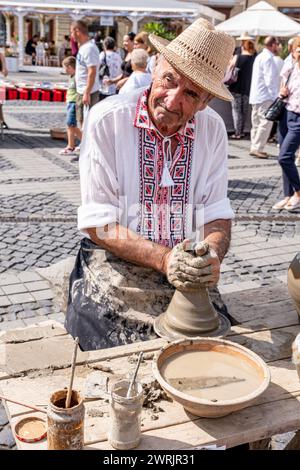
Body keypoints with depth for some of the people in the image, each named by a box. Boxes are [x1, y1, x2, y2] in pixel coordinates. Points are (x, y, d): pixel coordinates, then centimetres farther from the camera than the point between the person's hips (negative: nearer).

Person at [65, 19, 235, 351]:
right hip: (114, 270, -3)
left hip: (188, 278, 4)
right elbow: (98, 223, -13)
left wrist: (211, 255, -23)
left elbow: (217, 214, 0)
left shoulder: (212, 129, 0)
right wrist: (164, 258, -26)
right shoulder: (107, 119, -12)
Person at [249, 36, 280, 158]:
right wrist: (273, 94, -13)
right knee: (266, 122, -10)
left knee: (257, 123, 12)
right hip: (265, 96, -10)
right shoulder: (268, 58, -13)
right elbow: (270, 78, -18)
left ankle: (255, 148, 16)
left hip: (256, 96, 10)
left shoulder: (260, 56, 19)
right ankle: (258, 148, -11)